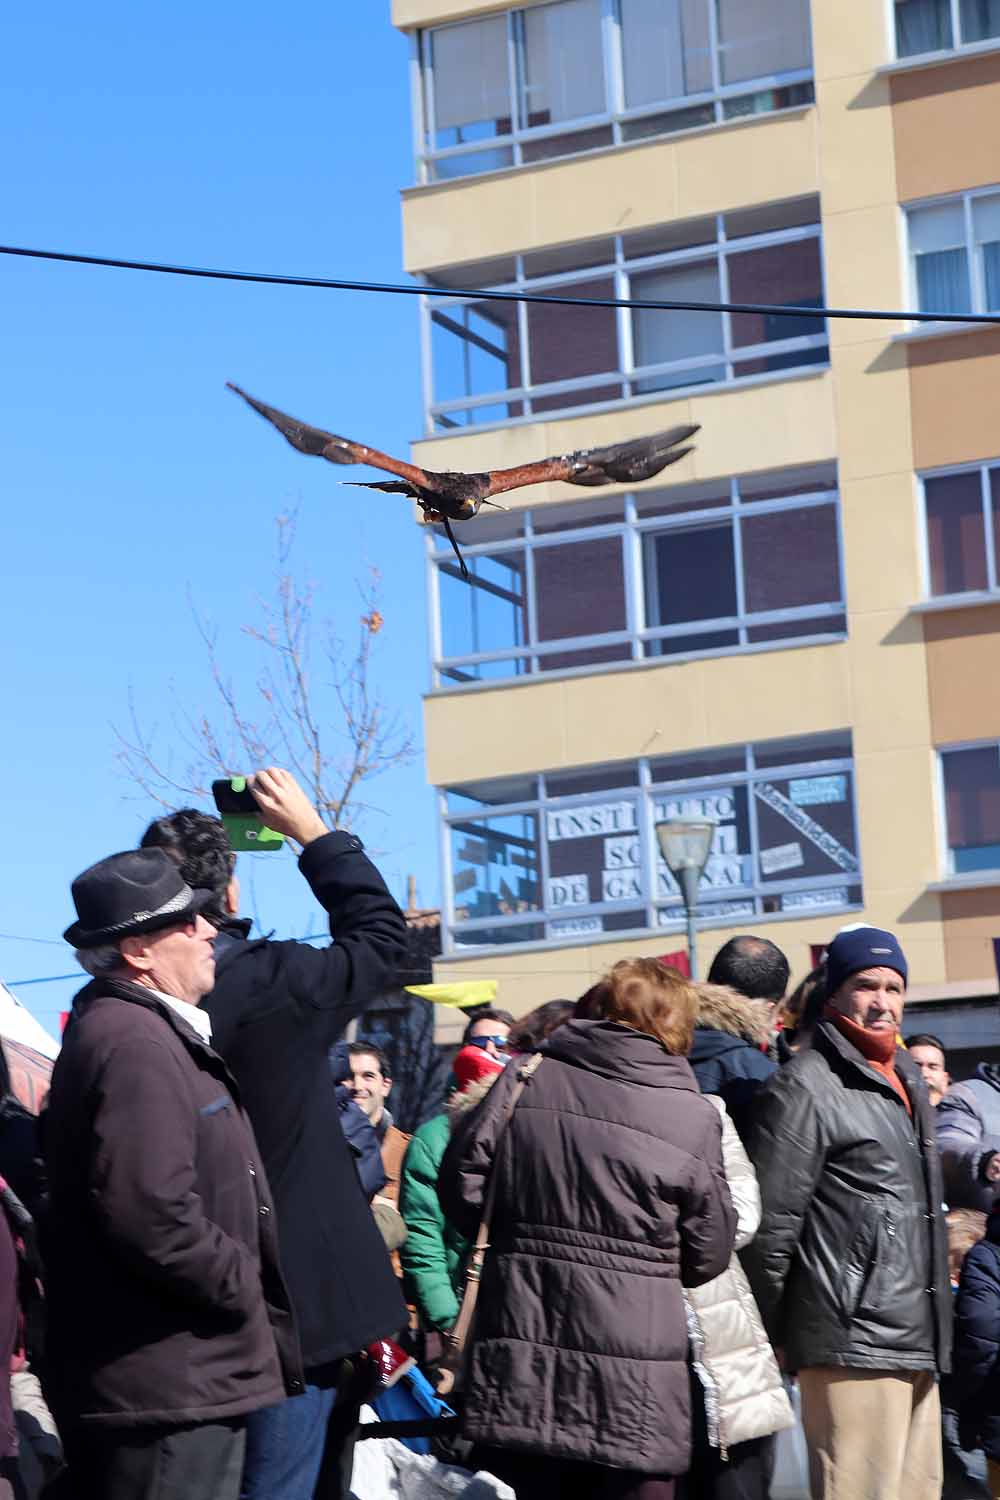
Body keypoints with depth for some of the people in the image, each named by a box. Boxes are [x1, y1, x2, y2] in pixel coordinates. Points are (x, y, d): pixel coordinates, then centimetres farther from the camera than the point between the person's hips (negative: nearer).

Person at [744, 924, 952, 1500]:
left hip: (918, 1344, 9)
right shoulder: (806, 1086, -10)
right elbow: (771, 1221, -11)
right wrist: (770, 1337, -8)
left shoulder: (907, 1077, 18)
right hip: (854, 1342, -9)